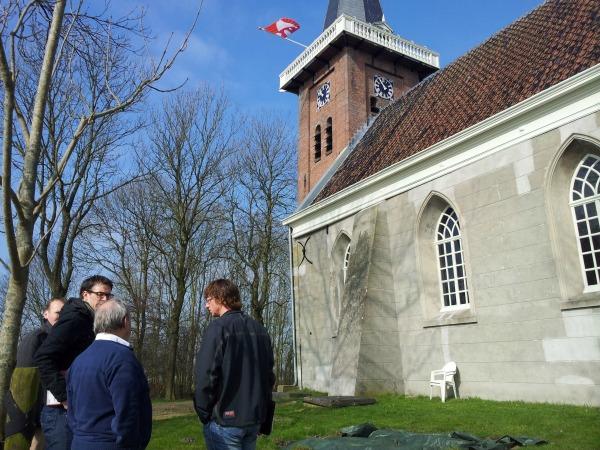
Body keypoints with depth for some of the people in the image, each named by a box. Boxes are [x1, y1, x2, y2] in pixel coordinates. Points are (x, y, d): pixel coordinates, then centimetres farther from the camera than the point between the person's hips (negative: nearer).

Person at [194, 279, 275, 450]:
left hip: (225, 419, -6)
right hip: (255, 419, 7)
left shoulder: (218, 327, -12)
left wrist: (204, 413, -5)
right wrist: (262, 409, 16)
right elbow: (269, 374, 11)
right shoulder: (259, 329, 10)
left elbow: (206, 374, -17)